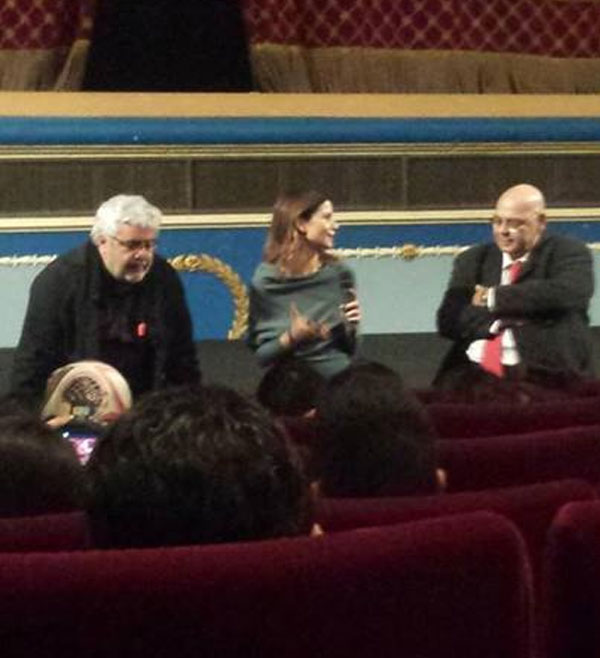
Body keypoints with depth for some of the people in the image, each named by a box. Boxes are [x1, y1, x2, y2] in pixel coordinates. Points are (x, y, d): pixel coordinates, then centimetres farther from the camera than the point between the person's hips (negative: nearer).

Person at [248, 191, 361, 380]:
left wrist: (351, 329, -7)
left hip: (337, 376, 2)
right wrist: (290, 339, -14)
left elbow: (349, 348, 12)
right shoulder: (264, 281, -2)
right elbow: (259, 355, 0)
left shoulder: (338, 273, 5)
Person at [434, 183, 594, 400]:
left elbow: (568, 293, -16)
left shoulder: (569, 253, 7)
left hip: (542, 372, -3)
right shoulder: (473, 259, 16)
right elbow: (449, 321, 6)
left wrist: (493, 297, -9)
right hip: (474, 372, 3)